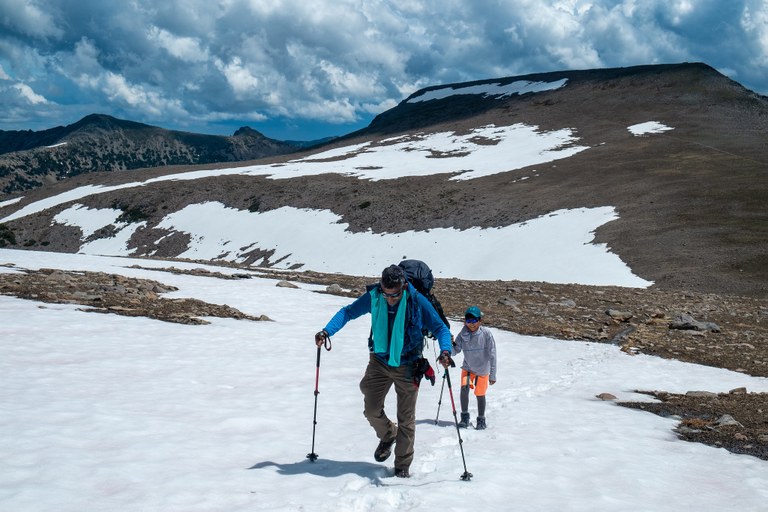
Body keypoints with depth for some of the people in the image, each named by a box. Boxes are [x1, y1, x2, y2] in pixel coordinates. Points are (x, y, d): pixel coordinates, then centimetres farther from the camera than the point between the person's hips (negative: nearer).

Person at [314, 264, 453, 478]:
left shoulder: (417, 302, -20)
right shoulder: (373, 297, -14)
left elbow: (440, 328, -12)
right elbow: (348, 312, 0)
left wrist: (445, 350, -31)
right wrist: (327, 331, -15)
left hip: (407, 366, -2)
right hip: (379, 362, 2)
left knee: (406, 418, 3)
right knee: (372, 410, 4)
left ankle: (403, 465, 19)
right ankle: (388, 435, 37)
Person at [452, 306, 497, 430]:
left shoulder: (486, 333, -22)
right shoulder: (463, 334, -15)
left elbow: (492, 355, -16)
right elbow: (455, 351, -11)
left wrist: (492, 375, -13)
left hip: (483, 369, -1)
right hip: (468, 367, 1)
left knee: (480, 394, 6)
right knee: (464, 387, -20)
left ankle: (481, 420, 29)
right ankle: (465, 416, -2)